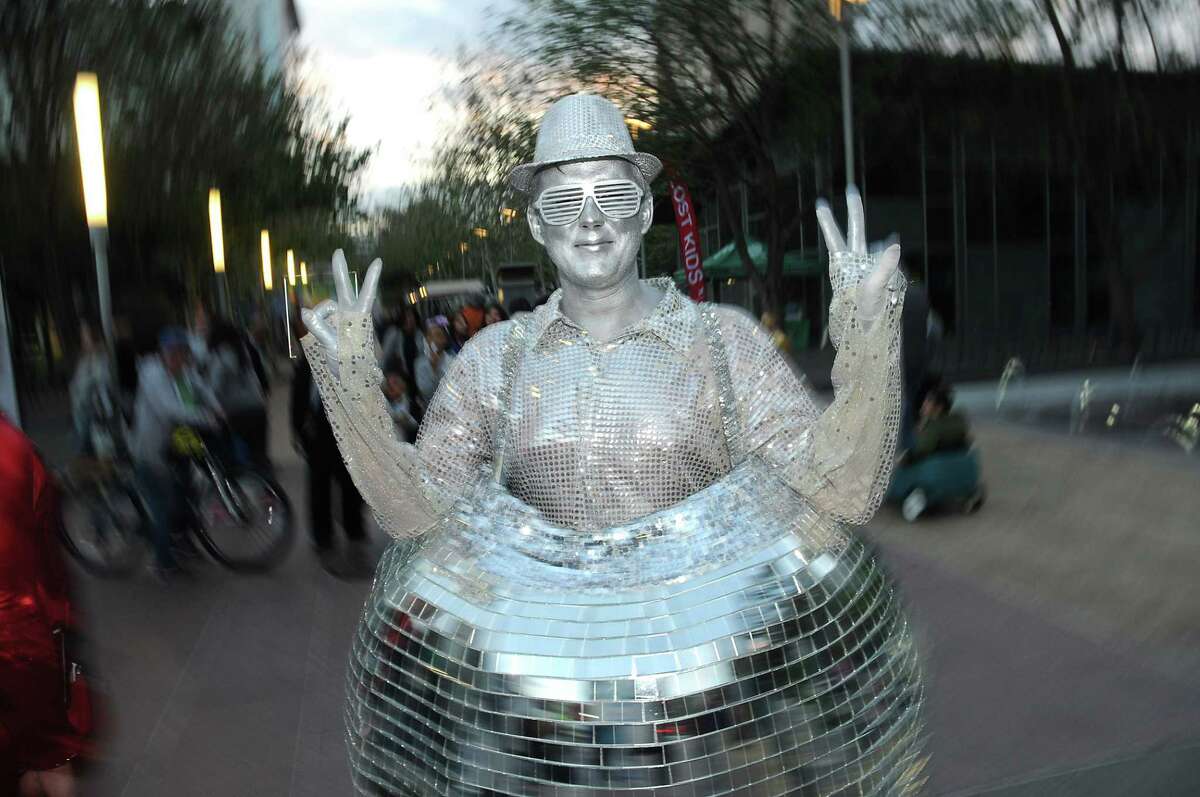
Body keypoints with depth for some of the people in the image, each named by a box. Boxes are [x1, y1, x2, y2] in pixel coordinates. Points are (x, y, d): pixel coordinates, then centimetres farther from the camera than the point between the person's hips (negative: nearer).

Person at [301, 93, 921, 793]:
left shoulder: (724, 339, -5)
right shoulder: (495, 356, 1)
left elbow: (839, 494, -10)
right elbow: (419, 511, -2)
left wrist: (865, 343, -22)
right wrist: (354, 384, -13)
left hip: (715, 668, -1)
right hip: (535, 664, 2)